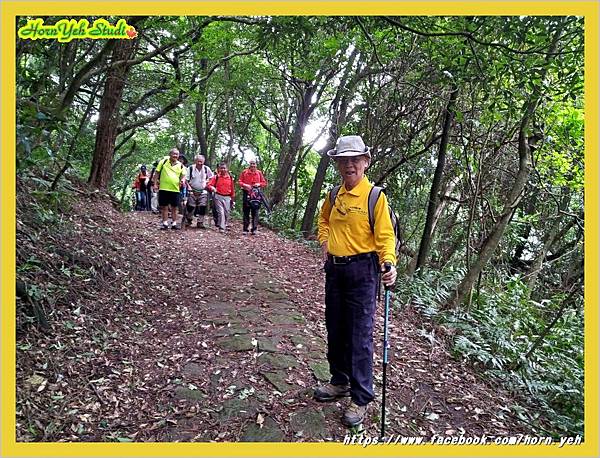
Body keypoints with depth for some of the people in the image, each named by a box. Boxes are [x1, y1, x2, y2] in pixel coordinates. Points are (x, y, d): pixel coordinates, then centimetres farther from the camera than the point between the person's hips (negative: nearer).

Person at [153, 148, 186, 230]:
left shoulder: (180, 165, 7)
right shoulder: (163, 162, 2)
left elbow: (183, 175, 8)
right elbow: (157, 173, 5)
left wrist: (183, 180, -15)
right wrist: (155, 184, -1)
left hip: (175, 189, 1)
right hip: (163, 188, -1)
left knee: (174, 208, 7)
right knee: (164, 207, 5)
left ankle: (174, 224, 17)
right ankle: (165, 223, 13)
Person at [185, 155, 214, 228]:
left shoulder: (206, 169, -1)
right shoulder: (191, 168, -5)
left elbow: (211, 177, 13)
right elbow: (186, 179, 0)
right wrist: (188, 186, -12)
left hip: (203, 191, 1)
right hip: (192, 191, -1)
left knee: (202, 207, -4)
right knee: (191, 207, 1)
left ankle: (200, 222, 5)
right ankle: (188, 220, 21)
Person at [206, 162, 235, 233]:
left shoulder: (230, 177, 5)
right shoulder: (216, 177, 1)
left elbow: (232, 189, 10)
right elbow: (209, 185, -3)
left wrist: (232, 198, 11)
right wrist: (212, 188, -25)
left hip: (227, 197, 2)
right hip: (218, 196, -2)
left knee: (227, 212, 6)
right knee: (221, 212, -7)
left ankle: (225, 225, 28)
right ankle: (221, 227, -4)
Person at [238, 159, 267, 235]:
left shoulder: (259, 173, 10)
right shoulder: (244, 172, 8)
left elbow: (264, 183, 12)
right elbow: (239, 182, 7)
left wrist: (259, 184, -7)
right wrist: (244, 185, -11)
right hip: (246, 194, 0)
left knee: (255, 212, -2)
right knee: (246, 212, 2)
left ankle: (254, 229, 3)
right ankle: (245, 229, 8)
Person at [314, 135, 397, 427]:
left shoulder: (375, 196, -11)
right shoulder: (334, 195, 7)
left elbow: (385, 236, -15)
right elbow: (323, 219, 27)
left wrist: (389, 263, -31)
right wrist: (325, 242, 11)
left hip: (362, 271, -7)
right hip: (334, 269, 7)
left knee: (360, 336, 0)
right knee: (335, 330, 17)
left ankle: (360, 399, 16)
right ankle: (340, 381, 37)